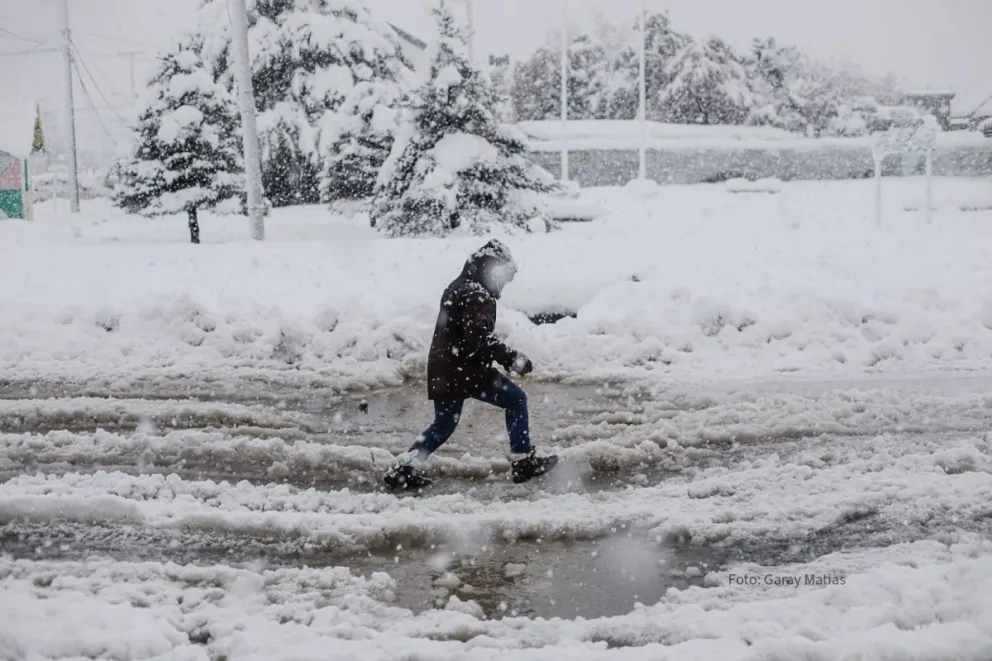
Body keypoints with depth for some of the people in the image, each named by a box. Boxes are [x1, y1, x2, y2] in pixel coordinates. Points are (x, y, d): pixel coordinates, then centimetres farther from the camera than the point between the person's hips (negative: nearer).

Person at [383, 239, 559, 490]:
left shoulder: (460, 288, 19)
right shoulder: (476, 295, -14)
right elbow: (480, 337, -26)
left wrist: (505, 357, 20)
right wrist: (512, 358, -25)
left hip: (444, 370, 10)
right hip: (465, 371, -10)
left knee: (444, 425, 21)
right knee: (516, 399, -1)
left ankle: (404, 468, 21)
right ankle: (523, 462, -1)